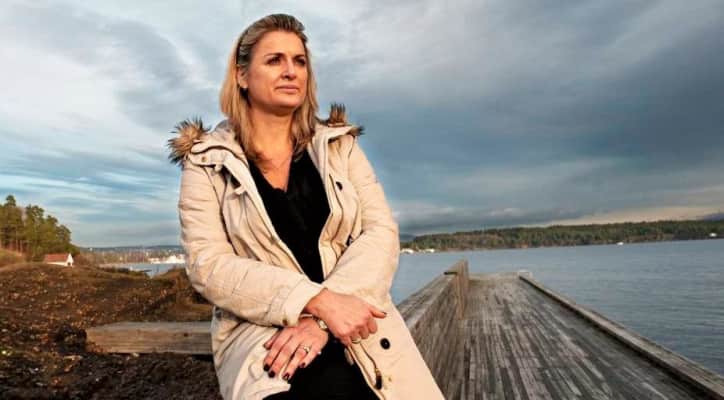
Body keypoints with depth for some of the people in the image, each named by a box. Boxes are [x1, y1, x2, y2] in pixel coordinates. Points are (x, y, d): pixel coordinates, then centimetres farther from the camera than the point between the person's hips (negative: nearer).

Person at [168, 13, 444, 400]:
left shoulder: (339, 145, 9)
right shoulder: (207, 162, 3)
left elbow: (381, 233, -1)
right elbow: (208, 266, -6)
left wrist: (320, 319, -16)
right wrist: (318, 301, -20)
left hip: (357, 329, 2)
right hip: (262, 333, -2)